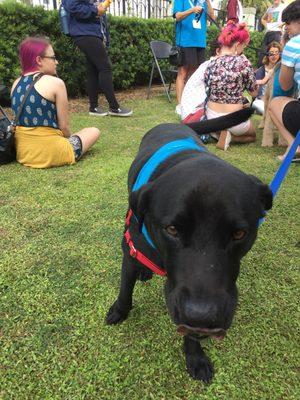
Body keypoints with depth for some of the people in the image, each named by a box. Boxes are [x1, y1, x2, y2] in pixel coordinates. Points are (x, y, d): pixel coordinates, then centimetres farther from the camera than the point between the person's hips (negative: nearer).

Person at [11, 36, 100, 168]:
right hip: (50, 154, -6)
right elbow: (64, 126, -11)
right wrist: (69, 137, 11)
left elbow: (27, 121, 13)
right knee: (94, 131, 15)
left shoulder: (16, 84, 6)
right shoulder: (55, 83, -14)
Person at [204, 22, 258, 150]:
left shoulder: (211, 64, -2)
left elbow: (209, 91, 7)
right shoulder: (243, 62, -15)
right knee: (252, 135, 28)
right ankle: (229, 136, -1)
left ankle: (217, 132, 8)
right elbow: (254, 92, -3)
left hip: (211, 117, 5)